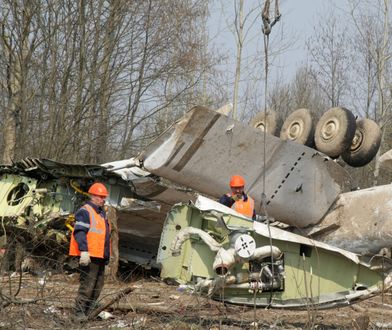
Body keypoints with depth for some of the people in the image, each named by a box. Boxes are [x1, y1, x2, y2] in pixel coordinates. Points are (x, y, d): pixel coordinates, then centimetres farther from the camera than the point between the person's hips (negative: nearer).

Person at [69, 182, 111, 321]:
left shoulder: (101, 213, 21)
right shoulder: (85, 211, -10)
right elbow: (80, 232, -20)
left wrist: (107, 256, 28)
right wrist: (84, 251, -29)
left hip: (100, 257, 10)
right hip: (89, 256, -10)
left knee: (98, 286, 13)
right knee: (87, 285, -10)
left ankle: (88, 312, 21)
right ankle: (79, 313, -5)